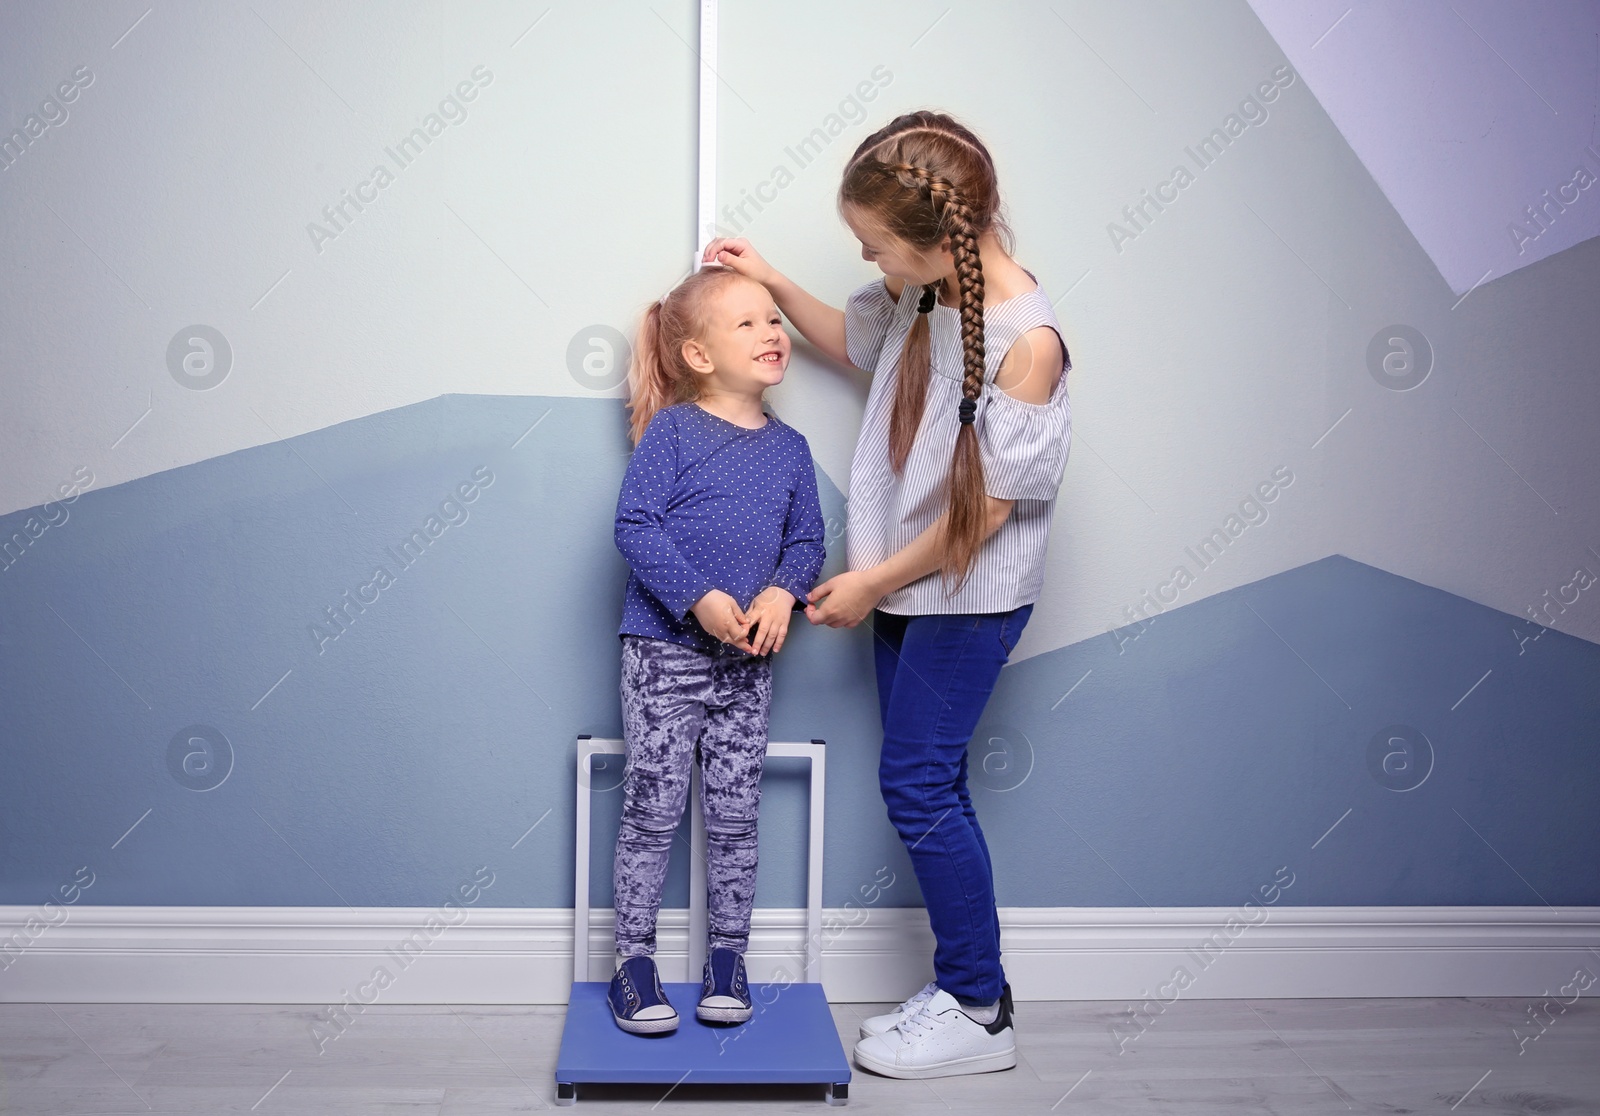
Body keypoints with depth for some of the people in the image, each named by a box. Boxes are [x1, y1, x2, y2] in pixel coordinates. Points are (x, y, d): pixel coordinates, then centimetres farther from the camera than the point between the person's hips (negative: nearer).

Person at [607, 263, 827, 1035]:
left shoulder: (789, 448, 8)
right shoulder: (671, 431, -7)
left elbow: (807, 539, 9)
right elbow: (635, 525, -13)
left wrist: (782, 593, -11)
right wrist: (699, 599, -21)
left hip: (747, 660, 4)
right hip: (664, 649, -4)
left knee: (735, 815, 9)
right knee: (653, 809, 2)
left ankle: (727, 957, 23)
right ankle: (634, 959, 14)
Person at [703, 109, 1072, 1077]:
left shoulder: (1026, 337, -23)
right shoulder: (925, 292, 1)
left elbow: (988, 506, -20)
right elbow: (852, 339, 25)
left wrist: (870, 583, -13)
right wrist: (774, 283, 11)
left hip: (969, 595, -8)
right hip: (908, 583, 8)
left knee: (917, 783, -5)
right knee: (930, 786, 12)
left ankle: (981, 1015, 10)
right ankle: (967, 987, 25)